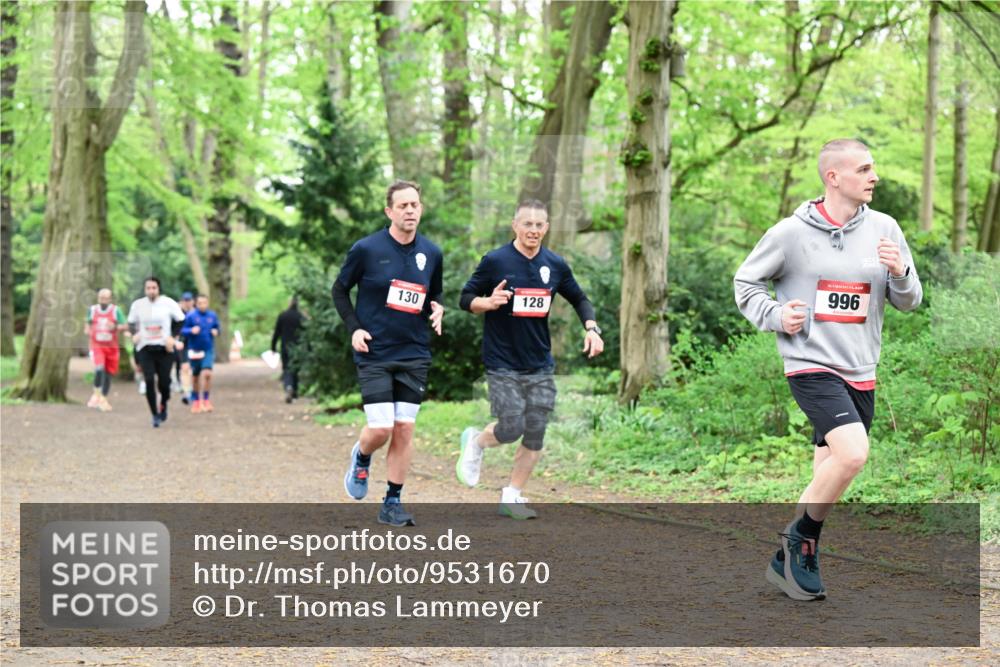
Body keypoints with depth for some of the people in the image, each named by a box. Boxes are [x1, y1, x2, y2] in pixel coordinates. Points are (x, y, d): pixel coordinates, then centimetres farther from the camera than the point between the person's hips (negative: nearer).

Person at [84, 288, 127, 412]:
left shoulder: (116, 310, -2)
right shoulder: (92, 310, 5)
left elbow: (124, 326, -2)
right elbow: (88, 323, 22)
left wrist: (115, 327, -21)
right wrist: (87, 330, 1)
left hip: (111, 346, 1)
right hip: (97, 345, -1)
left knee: (109, 373, 7)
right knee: (99, 369, -23)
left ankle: (103, 399, 24)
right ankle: (96, 394, -3)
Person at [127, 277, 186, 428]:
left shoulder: (168, 303, -3)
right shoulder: (137, 304, 4)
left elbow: (180, 321, 5)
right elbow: (132, 322, 16)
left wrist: (172, 336, -7)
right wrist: (134, 334, -4)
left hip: (164, 348, -1)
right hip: (145, 348, 1)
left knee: (164, 382, -3)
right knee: (149, 381, -10)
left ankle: (163, 405, 29)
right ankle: (155, 415, 2)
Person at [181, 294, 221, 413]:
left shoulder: (212, 315, 1)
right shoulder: (191, 316, -7)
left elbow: (217, 327, 14)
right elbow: (182, 331, -7)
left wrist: (216, 331, -8)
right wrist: (191, 331, -25)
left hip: (208, 350, 1)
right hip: (195, 350, -1)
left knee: (207, 374, -16)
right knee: (195, 377, 10)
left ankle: (206, 400, -4)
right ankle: (195, 401, 26)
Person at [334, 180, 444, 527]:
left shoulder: (432, 254, 4)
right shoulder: (366, 249, -7)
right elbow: (339, 290, 5)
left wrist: (437, 309, -2)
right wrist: (354, 328, -7)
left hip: (414, 355, 4)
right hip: (374, 354, -3)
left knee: (404, 429, 1)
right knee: (381, 429, -10)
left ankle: (392, 503, 11)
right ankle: (361, 458, 25)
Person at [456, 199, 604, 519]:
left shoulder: (556, 265, 4)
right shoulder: (495, 261, -8)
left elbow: (579, 299, 17)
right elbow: (466, 299, -1)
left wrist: (591, 328, 0)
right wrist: (488, 302, -23)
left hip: (540, 365, 4)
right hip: (502, 364, -4)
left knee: (535, 437, 2)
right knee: (511, 429, -12)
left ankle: (512, 496, 16)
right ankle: (475, 442, 20)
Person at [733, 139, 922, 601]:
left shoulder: (883, 228, 4)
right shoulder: (791, 232, -6)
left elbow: (908, 302, 10)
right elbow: (746, 282, 8)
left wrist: (899, 273, -11)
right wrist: (774, 316, -10)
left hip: (861, 372, 5)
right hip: (811, 364, -5)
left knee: (829, 475, 10)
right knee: (852, 453, -24)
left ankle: (789, 561, 25)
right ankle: (800, 538, -3)